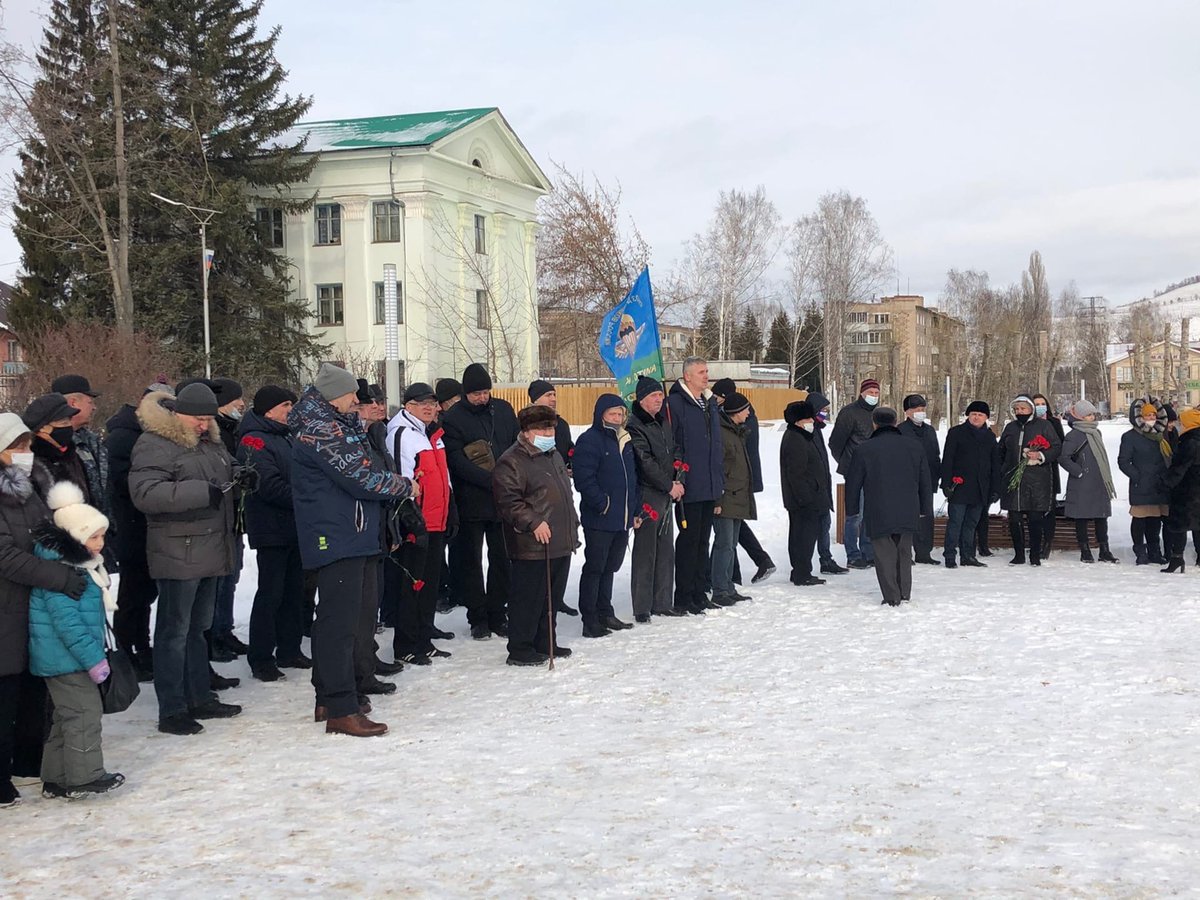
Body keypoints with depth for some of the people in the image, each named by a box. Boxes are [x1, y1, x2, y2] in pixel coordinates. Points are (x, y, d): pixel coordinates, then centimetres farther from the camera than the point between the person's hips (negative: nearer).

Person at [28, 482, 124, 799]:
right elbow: (66, 621, -25)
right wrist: (93, 657, -24)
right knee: (84, 713, -5)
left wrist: (96, 653, 22)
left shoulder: (81, 565, 13)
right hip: (66, 658, -11)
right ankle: (84, 776, 2)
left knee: (68, 716, 15)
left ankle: (56, 779, 22)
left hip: (75, 656, 11)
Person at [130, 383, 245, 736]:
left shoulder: (209, 442, 14)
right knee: (174, 632, -3)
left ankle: (200, 698, 29)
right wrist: (202, 492, -30)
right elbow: (145, 493, -25)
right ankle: (172, 711, 3)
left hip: (210, 550, 9)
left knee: (198, 627, 18)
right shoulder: (155, 445, -13)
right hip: (178, 554, -9)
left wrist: (240, 477, 7)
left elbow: (223, 474, 32)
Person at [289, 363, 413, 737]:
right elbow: (361, 477, -19)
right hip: (338, 537, -11)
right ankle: (341, 710, -8)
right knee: (340, 621, -9)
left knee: (336, 619, 15)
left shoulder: (341, 426, 18)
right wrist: (405, 486, -6)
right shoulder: (320, 430, -14)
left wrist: (394, 485, 4)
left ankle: (329, 698, 24)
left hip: (353, 536, 11)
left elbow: (364, 469, 22)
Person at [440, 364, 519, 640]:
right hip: (471, 501, -3)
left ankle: (497, 614, 18)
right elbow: (457, 461, -14)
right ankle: (478, 618, 13)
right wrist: (492, 480, -21)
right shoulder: (453, 418, -6)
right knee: (472, 561, 5)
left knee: (502, 559, 8)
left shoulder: (503, 409, 7)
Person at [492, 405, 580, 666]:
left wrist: (572, 528, 24)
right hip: (532, 546, -9)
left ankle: (545, 644, 26)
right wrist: (534, 523, -23)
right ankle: (520, 650, 5)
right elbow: (508, 501, -18)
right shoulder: (511, 462, -10)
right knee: (529, 598, -4)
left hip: (561, 545, 9)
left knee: (553, 597, 15)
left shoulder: (554, 456, 19)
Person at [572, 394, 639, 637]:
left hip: (623, 519, 8)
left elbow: (633, 477, 22)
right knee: (594, 568, -2)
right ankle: (590, 620, 3)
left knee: (610, 567, 15)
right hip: (599, 519, -8)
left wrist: (636, 510, 18)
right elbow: (584, 478, -17)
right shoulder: (589, 441, -10)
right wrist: (603, 504, -19)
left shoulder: (625, 441, 16)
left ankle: (605, 614, 25)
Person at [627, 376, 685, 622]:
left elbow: (674, 452, 19)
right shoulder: (634, 426, -11)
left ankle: (662, 603, 20)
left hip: (667, 494, 8)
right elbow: (645, 463, -16)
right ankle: (642, 608, -2)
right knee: (645, 551, -6)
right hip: (647, 495, -8)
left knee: (666, 550, 12)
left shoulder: (663, 422, 14)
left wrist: (678, 482, 4)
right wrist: (670, 486, -12)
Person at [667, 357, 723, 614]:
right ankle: (684, 597, 4)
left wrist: (720, 480, 18)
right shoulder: (675, 403, -10)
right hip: (689, 487, -8)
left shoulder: (711, 404, 15)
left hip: (710, 487, 8)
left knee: (703, 540, 13)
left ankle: (699, 593, 21)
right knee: (689, 540, -3)